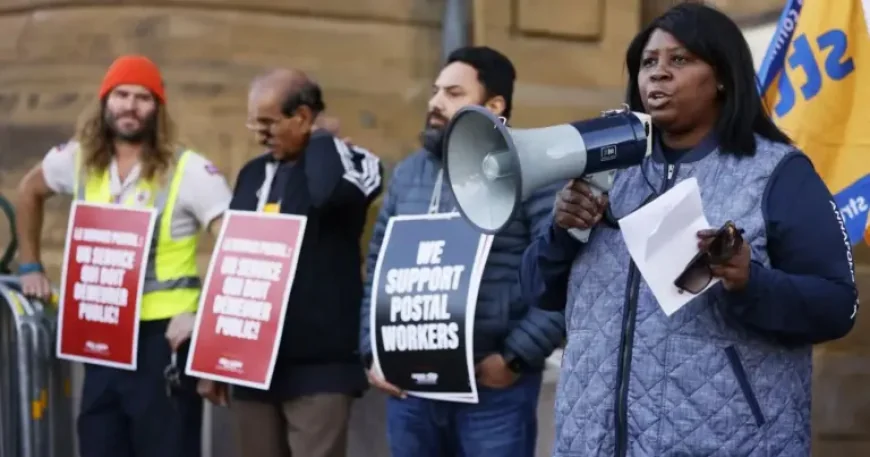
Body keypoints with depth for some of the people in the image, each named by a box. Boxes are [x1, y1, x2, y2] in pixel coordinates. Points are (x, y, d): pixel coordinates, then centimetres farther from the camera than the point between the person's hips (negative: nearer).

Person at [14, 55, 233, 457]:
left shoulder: (188, 170, -10)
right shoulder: (79, 159, 5)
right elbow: (30, 191, 25)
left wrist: (202, 315, -21)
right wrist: (30, 266, 21)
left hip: (163, 335, -5)